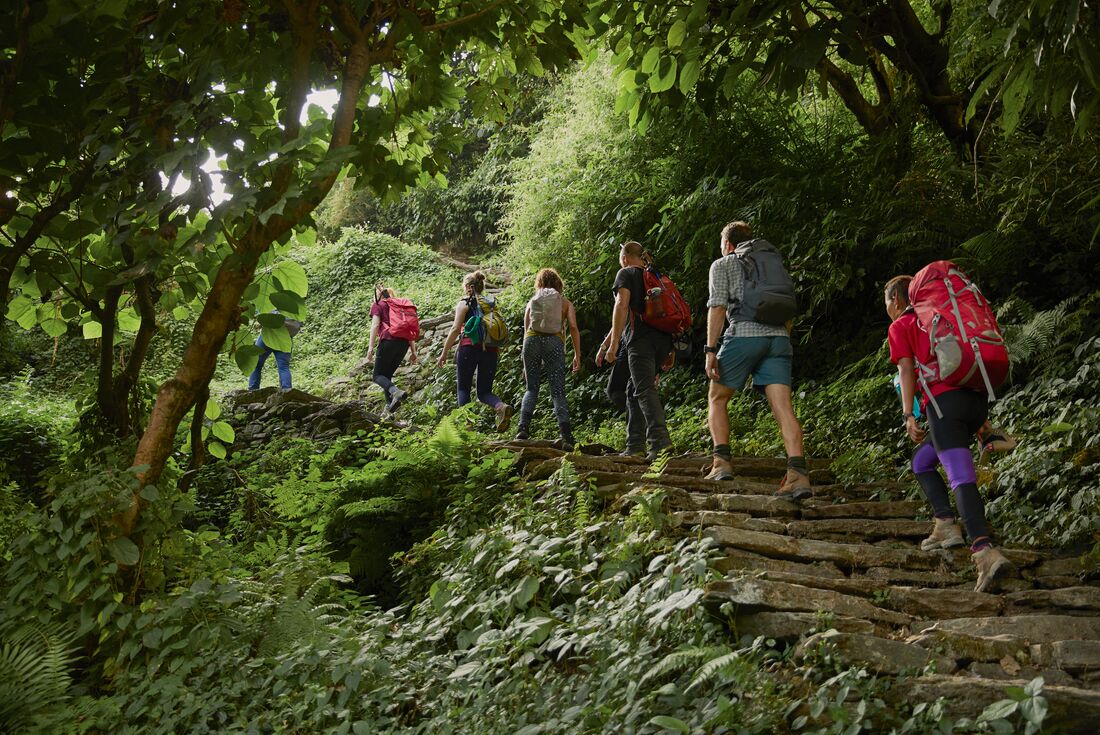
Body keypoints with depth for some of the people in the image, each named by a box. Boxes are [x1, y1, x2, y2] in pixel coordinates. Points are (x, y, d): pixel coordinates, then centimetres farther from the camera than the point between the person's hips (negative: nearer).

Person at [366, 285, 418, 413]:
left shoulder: (377, 305, 10)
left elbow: (375, 325, -5)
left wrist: (371, 347, -10)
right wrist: (413, 351, 17)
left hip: (388, 341, -6)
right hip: (404, 343, 6)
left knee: (378, 375, -1)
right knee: (387, 374, 17)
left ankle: (396, 392, -29)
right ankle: (390, 404, 1)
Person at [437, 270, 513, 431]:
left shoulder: (464, 303, 3)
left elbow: (455, 329, -5)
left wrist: (444, 353, -1)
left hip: (469, 347, -4)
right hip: (490, 350, 4)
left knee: (463, 389, 7)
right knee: (484, 392, 8)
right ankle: (501, 406, -23)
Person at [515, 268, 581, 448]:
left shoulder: (532, 302, 24)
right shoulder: (565, 302, 19)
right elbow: (573, 327, 4)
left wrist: (526, 365, 27)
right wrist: (577, 355, 3)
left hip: (532, 340, 1)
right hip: (554, 341, -1)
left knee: (531, 388, 13)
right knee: (558, 392, 1)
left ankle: (523, 427, -6)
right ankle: (566, 435, -12)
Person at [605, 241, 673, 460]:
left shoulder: (626, 273, 5)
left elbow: (622, 305, -10)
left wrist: (613, 343, -14)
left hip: (641, 338, -8)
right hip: (663, 338, 8)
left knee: (644, 390, -15)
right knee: (634, 391, 13)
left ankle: (660, 441, -29)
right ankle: (635, 446, 9)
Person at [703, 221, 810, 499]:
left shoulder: (723, 264, 11)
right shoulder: (774, 261, 28)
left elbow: (717, 307, -3)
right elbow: (789, 311, 24)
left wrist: (711, 350, -6)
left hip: (744, 334, -4)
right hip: (779, 337, 4)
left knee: (717, 399, 12)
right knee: (783, 405, -5)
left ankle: (722, 462, 0)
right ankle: (798, 473, -19)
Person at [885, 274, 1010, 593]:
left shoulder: (899, 327, 11)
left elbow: (906, 369, -3)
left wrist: (908, 415, -9)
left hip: (945, 400, -7)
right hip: (978, 398, 7)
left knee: (961, 477, -17)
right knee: (921, 461, 20)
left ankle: (985, 549, -31)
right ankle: (946, 525, 6)